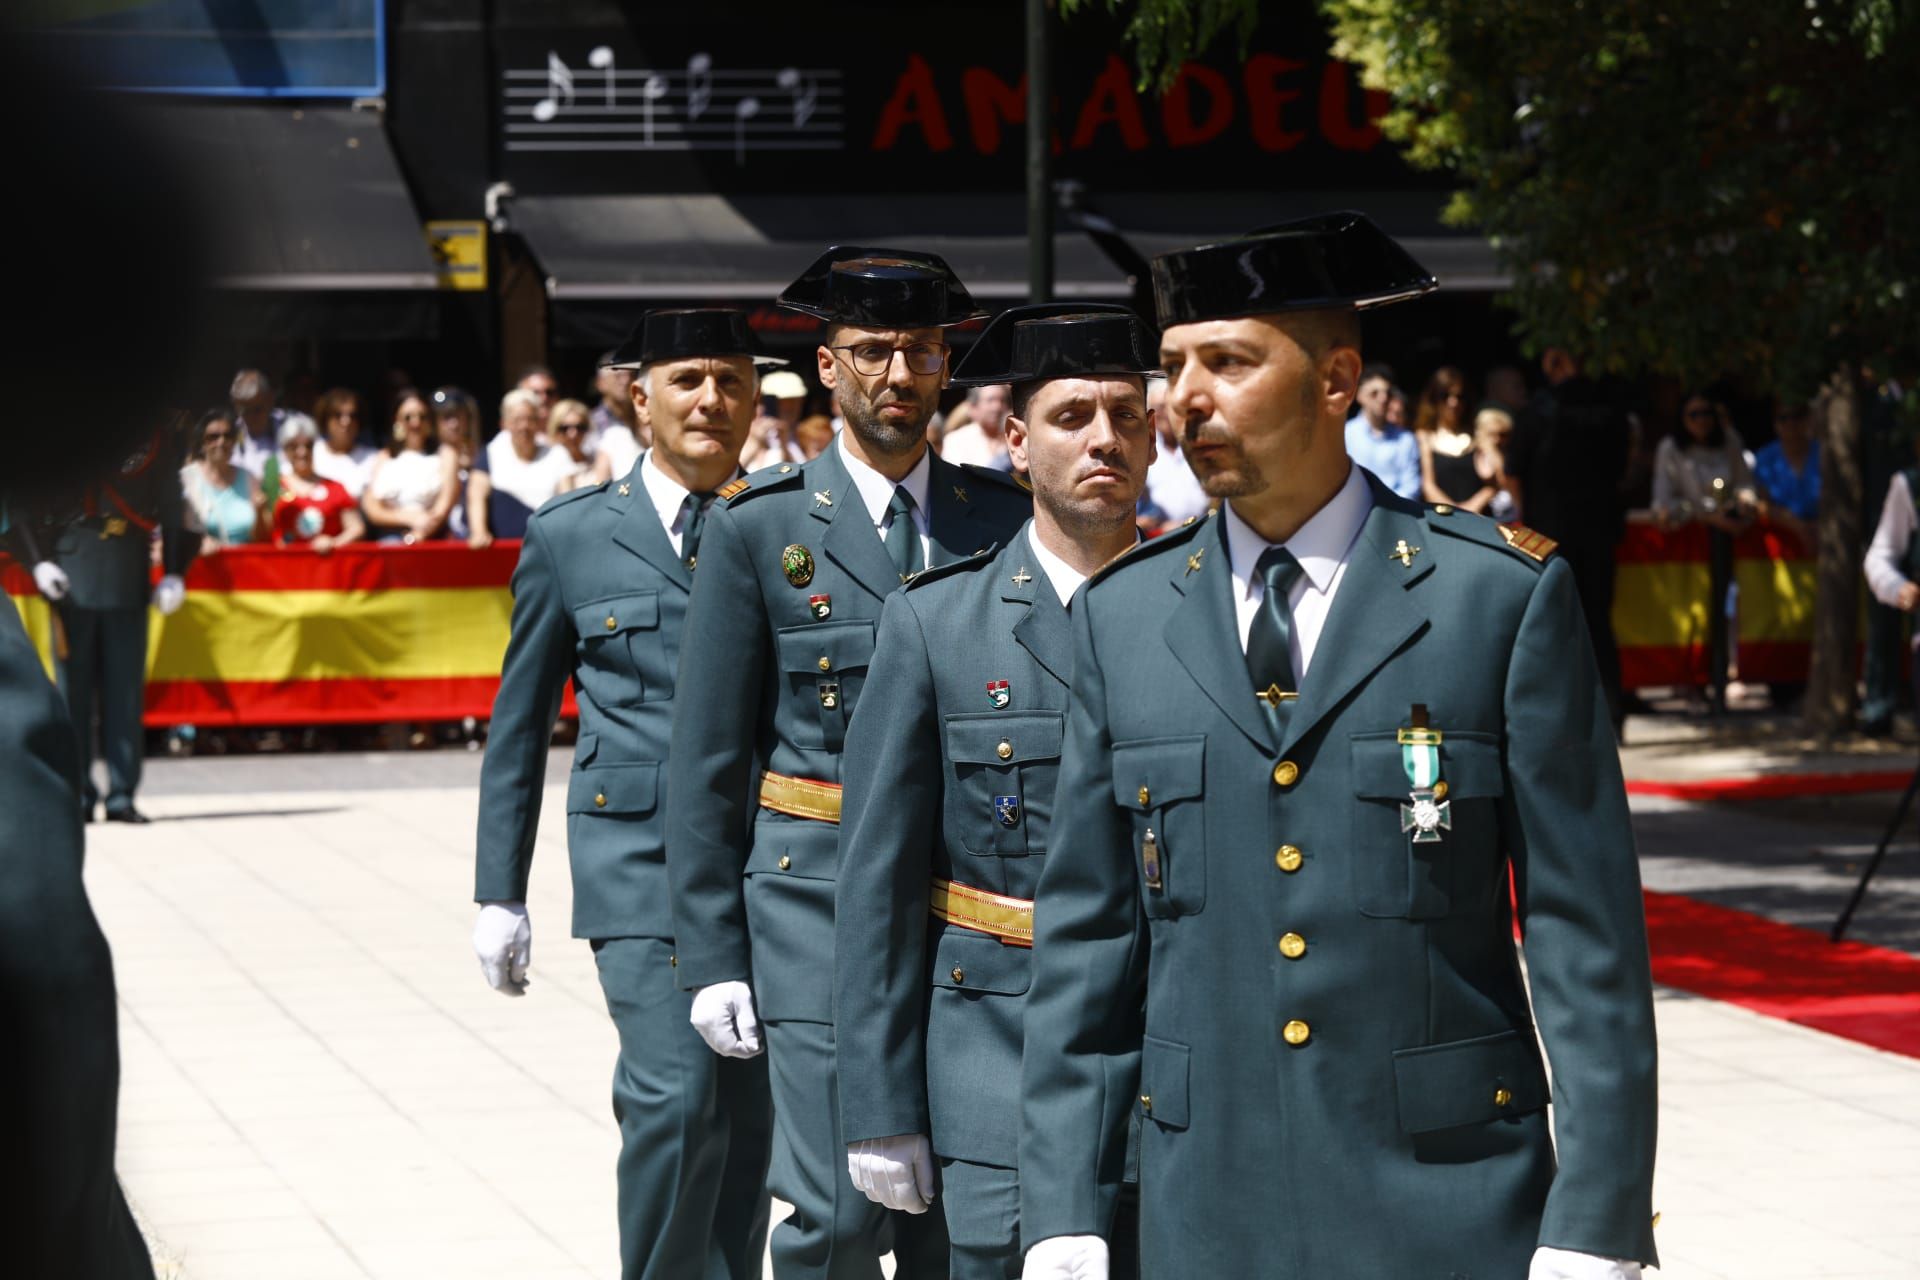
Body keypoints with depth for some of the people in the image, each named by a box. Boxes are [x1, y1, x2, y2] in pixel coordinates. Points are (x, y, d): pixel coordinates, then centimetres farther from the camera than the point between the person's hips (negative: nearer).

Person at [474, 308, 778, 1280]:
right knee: (676, 1096, -15)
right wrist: (498, 895, 8)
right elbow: (519, 725, 11)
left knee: (748, 1114, 5)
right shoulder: (570, 536, 6)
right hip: (638, 860, -2)